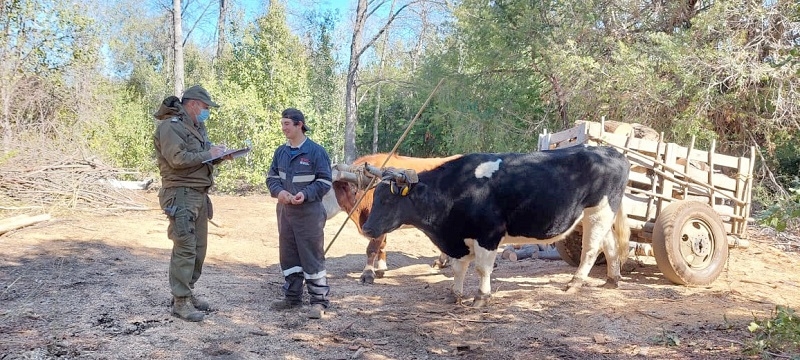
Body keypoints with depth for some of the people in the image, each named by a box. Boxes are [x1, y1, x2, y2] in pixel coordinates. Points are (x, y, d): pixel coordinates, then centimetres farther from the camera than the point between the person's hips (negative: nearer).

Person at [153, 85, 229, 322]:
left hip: (199, 195, 10)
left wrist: (218, 156, 3)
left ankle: (187, 292, 24)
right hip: (181, 195, -10)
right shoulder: (170, 126, -10)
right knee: (185, 249, -9)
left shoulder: (197, 128, 19)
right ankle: (181, 302, -3)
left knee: (199, 247, 13)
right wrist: (208, 154, -14)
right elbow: (178, 159, -22)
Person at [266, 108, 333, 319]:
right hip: (285, 212, 6)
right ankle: (292, 297, 27)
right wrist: (279, 191, -8)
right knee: (288, 256, 14)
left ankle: (319, 301, 6)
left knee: (312, 257, -3)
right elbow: (272, 178, 14)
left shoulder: (316, 151, -8)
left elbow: (325, 181, -8)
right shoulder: (281, 152, 9)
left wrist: (306, 194, -21)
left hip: (309, 212, -6)